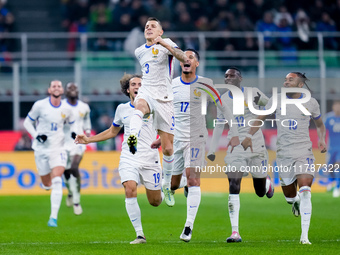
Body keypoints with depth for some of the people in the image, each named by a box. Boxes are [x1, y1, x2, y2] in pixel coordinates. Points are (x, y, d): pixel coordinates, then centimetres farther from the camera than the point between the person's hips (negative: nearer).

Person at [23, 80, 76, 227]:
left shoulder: (66, 109, 0)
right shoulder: (40, 105, -7)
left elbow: (71, 122, 20)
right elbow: (27, 122, 3)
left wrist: (73, 132, -2)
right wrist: (36, 135, -14)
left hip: (58, 149, 0)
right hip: (41, 148, 0)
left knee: (57, 181, -18)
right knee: (47, 185, 6)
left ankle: (54, 217, -17)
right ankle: (46, 184, 47)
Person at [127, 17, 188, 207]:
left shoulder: (166, 43, -1)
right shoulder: (139, 51, 16)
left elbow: (184, 59, -22)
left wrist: (164, 44, -32)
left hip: (164, 98, -3)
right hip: (146, 93, 3)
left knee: (168, 148, 1)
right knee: (139, 106, -38)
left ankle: (167, 185, 22)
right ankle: (133, 139, -68)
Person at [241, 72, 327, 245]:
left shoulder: (311, 103, 2)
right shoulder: (276, 100, 2)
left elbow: (320, 125, 18)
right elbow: (260, 119, 13)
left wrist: (321, 140, -1)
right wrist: (249, 136, 0)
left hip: (304, 152, -2)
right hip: (284, 153, 2)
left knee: (305, 190, -19)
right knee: (289, 196, 6)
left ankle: (304, 236, -16)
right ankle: (296, 202, 47)